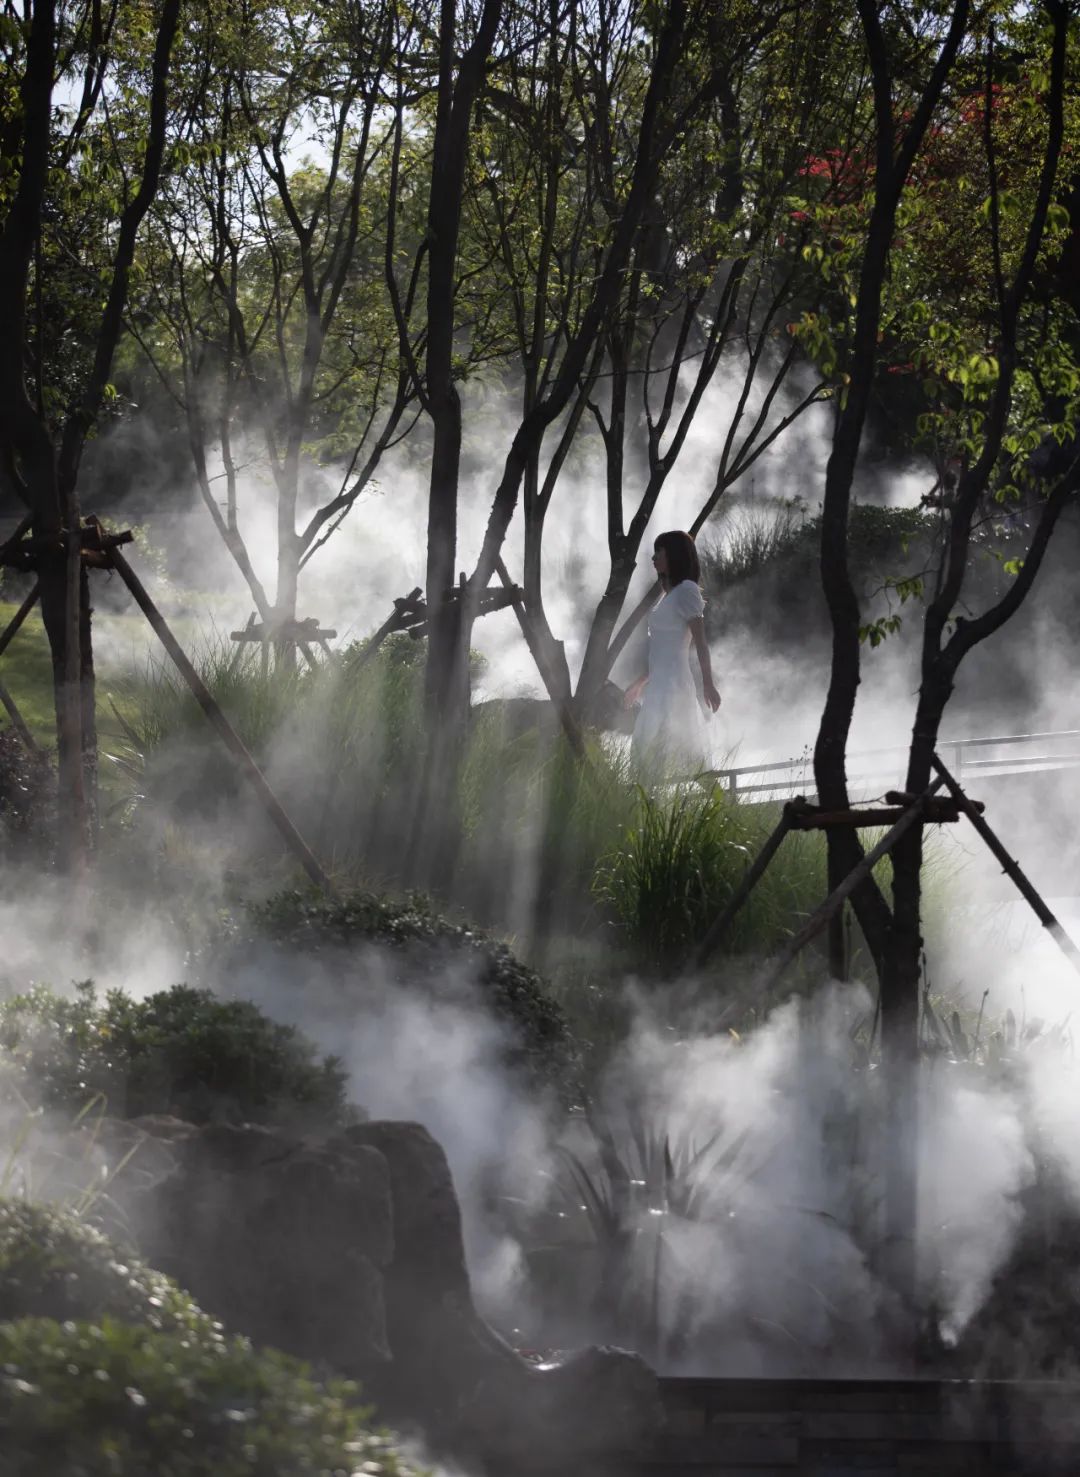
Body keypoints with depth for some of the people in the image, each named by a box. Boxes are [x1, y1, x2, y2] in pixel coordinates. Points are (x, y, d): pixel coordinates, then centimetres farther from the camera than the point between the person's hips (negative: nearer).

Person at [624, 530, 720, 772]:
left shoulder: (686, 590, -5)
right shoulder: (671, 593, 21)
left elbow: (699, 640, -13)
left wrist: (708, 684, -19)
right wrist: (641, 682, 31)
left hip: (672, 681, -9)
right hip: (660, 683, 9)